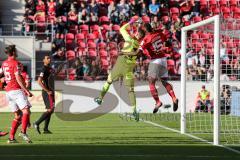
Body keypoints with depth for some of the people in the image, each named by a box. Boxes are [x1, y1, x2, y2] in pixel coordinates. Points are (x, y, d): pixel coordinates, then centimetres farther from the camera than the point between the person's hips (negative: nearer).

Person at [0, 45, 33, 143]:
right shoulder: (16, 63, -7)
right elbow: (18, 78, -15)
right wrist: (26, 91, -17)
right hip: (16, 90, -8)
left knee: (17, 115, 10)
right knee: (26, 111, -15)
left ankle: (11, 137, 2)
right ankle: (23, 132, -32)